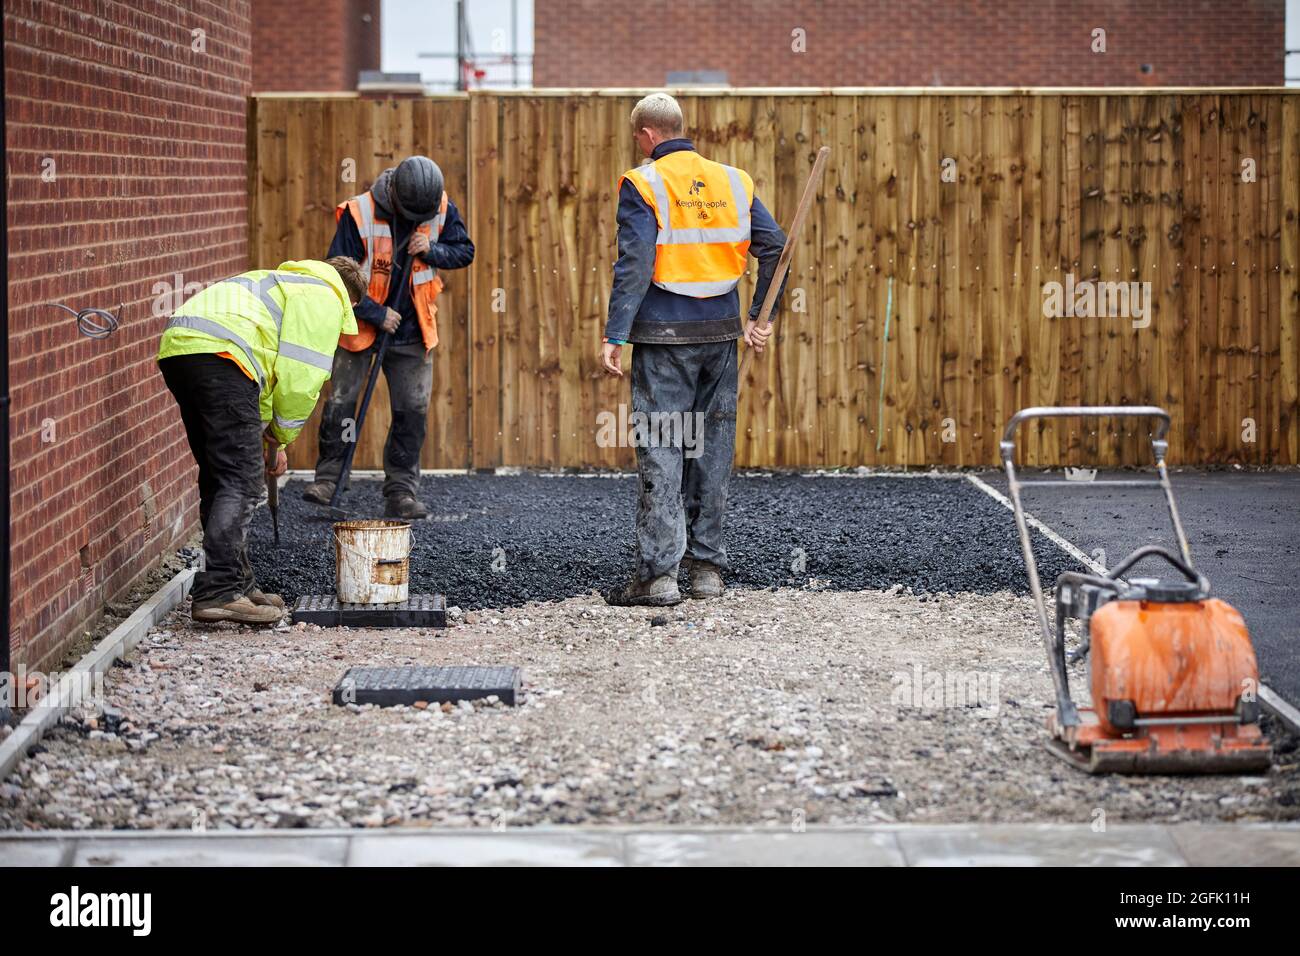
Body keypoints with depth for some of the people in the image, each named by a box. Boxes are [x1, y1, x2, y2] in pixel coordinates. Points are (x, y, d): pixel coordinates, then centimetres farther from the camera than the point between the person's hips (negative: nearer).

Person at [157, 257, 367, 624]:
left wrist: (270, 442, 31)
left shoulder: (290, 284, 38)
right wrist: (278, 438, 12)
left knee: (219, 476, 17)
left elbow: (270, 372, 36)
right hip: (217, 352, -10)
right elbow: (300, 380, -1)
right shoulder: (326, 298, 9)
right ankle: (217, 592, -16)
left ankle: (236, 583, 24)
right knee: (241, 480, -9)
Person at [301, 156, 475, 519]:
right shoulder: (359, 214, -21)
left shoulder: (442, 209, -9)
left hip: (412, 332, 3)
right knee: (340, 402, -3)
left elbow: (464, 251, 5)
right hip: (361, 326, -3)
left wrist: (432, 251, -16)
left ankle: (401, 492, 8)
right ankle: (327, 478, 11)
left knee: (413, 410, 1)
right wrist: (376, 314, -16)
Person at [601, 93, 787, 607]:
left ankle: (658, 572, -6)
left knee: (660, 451, -3)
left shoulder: (643, 185, -7)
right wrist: (760, 317, 14)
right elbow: (774, 246, 7)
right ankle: (707, 567, 15)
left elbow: (634, 264, -14)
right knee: (712, 447, 11)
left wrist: (615, 335, -13)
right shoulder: (732, 181, 9)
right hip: (721, 332, 5)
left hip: (664, 334, -5)